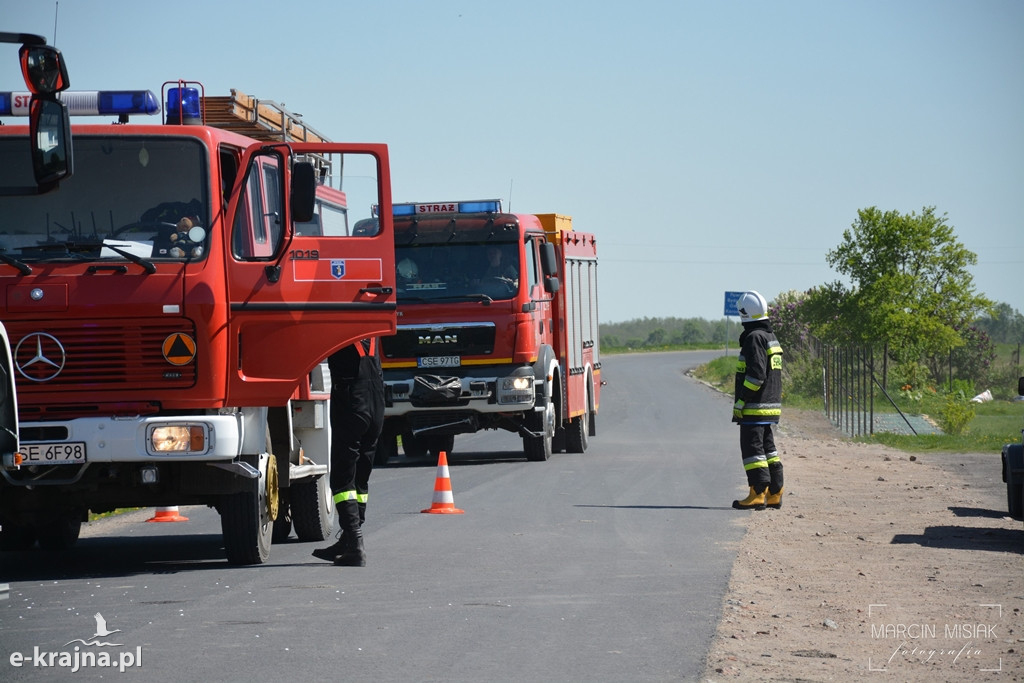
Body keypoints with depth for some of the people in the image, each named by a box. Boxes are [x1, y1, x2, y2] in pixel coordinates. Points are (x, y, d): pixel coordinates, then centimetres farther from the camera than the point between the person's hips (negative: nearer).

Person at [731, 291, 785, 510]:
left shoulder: (754, 338, -14)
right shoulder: (771, 337, 16)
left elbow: (756, 375, -21)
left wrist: (740, 401, -18)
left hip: (755, 409, -10)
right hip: (772, 406, 10)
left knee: (753, 449, -8)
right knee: (768, 449, 13)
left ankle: (758, 494, -10)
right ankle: (774, 494, 14)